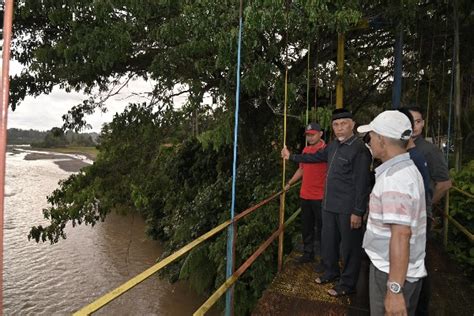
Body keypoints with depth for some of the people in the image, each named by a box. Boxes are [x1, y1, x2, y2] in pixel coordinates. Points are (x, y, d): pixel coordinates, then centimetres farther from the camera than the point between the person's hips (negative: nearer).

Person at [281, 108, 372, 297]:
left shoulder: (359, 149, -18)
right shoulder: (334, 145, 8)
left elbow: (362, 183, -19)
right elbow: (316, 156, 24)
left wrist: (358, 212, -20)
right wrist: (292, 157, 28)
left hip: (348, 209, -8)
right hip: (329, 205, 8)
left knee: (349, 247, 7)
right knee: (328, 242, 21)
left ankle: (347, 285, 24)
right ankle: (331, 272, 42)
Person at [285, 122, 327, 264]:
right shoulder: (305, 150, 10)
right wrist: (289, 183, 20)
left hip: (320, 196, -6)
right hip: (305, 195, 7)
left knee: (320, 227, 5)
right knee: (306, 226, 15)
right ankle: (308, 253, 30)